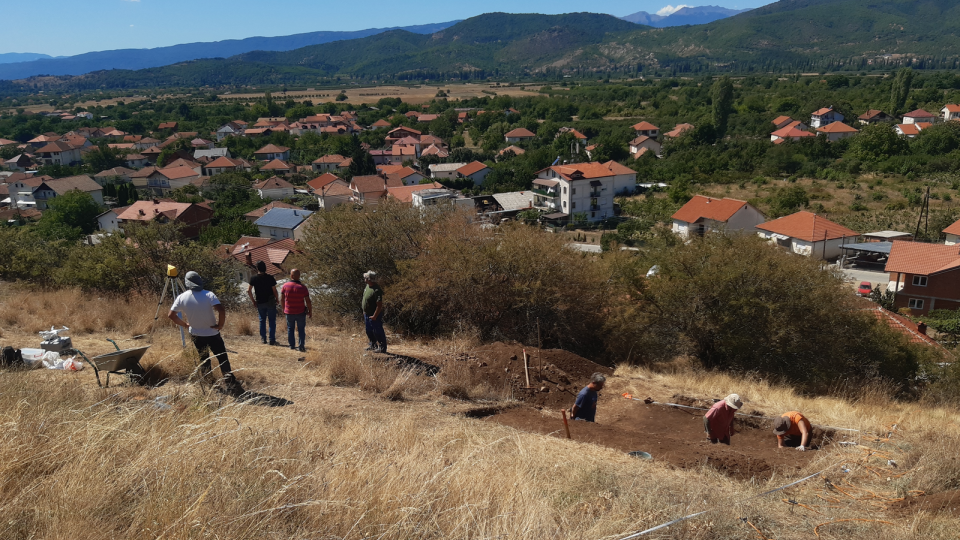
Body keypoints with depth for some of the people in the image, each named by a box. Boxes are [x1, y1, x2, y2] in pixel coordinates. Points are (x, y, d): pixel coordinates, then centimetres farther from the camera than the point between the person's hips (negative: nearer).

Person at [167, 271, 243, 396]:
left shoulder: (181, 298, -6)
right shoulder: (209, 295, -14)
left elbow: (171, 315, -1)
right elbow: (221, 310, -27)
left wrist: (185, 325, 11)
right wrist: (220, 324, -13)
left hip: (196, 335, 3)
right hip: (212, 333, -3)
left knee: (203, 359, 19)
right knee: (223, 359, 1)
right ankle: (231, 385, -8)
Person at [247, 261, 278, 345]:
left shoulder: (254, 278, -4)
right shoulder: (270, 278, -10)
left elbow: (248, 291, -6)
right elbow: (274, 290, -9)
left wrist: (253, 301, 4)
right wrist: (276, 299, 7)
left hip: (260, 303, 2)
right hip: (270, 302, -2)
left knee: (262, 320, 15)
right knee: (272, 321, 4)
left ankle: (263, 338, 17)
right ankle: (272, 339, 3)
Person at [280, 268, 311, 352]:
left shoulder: (285, 286, -11)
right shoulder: (303, 287, -15)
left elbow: (281, 299, -3)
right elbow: (308, 302, -13)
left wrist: (284, 308, 14)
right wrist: (310, 312, 1)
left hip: (289, 312, 1)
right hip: (301, 313, -1)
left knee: (290, 329, 18)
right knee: (301, 329, 12)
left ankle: (292, 346, 22)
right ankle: (302, 347, 12)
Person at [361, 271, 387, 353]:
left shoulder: (376, 290, -27)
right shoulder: (368, 286, 3)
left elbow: (379, 305, -27)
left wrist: (374, 316, -24)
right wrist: (364, 311, 19)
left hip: (374, 315, -9)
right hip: (367, 314, 9)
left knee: (377, 331, 1)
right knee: (369, 331, 21)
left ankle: (382, 347, 13)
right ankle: (373, 345, 37)